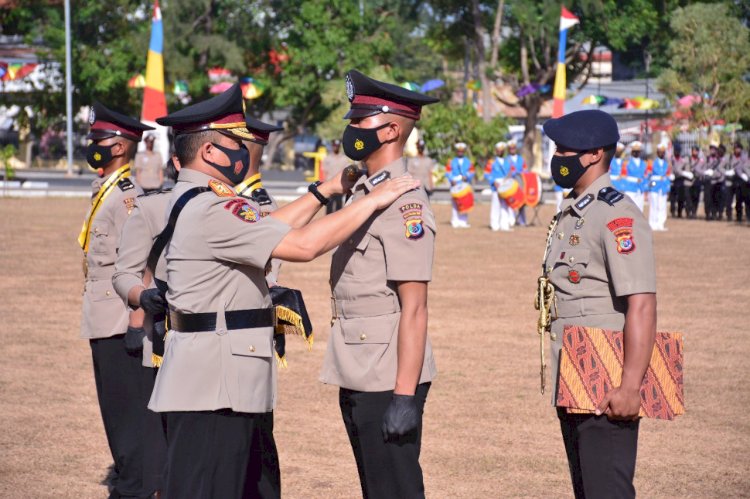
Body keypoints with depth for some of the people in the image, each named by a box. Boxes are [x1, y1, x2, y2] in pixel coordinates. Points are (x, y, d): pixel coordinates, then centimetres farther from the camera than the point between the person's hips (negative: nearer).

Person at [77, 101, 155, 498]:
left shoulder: (126, 196, -16)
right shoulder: (103, 191, 14)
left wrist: (138, 318, -20)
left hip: (121, 323, -10)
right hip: (104, 323, 10)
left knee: (127, 409, -4)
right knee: (115, 407, 15)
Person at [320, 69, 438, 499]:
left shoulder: (405, 203, -16)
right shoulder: (364, 194, 13)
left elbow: (414, 308, -19)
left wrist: (405, 396, -22)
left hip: (389, 380, -10)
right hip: (358, 378, 10)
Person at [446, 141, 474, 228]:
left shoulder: (468, 162, 11)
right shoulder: (451, 162, 9)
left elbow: (471, 172, 6)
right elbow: (448, 172, 4)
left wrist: (467, 177, -14)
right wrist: (452, 180, -14)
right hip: (455, 186, -1)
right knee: (455, 204, -4)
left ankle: (463, 221, 5)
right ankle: (455, 222, -2)